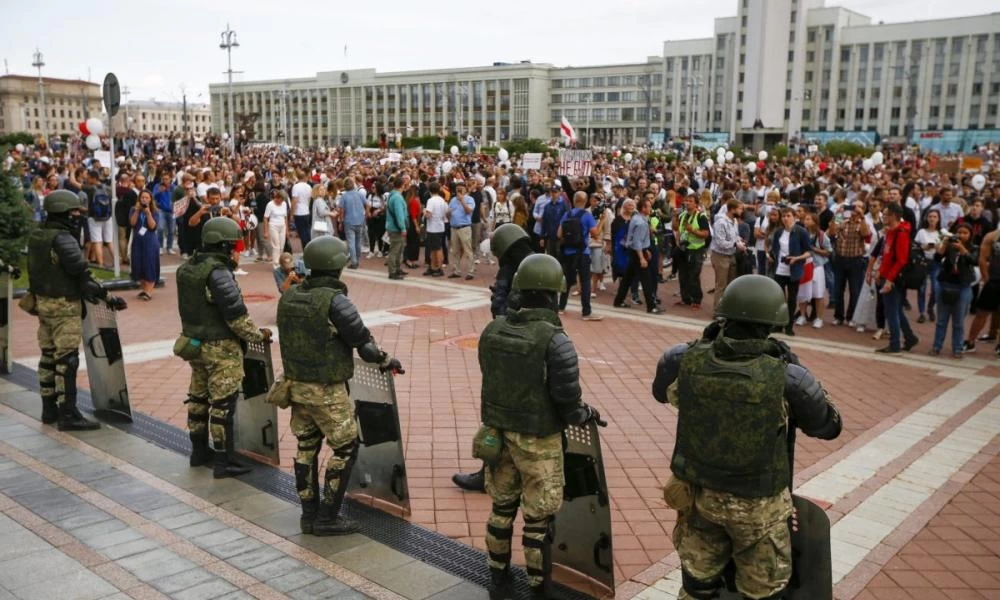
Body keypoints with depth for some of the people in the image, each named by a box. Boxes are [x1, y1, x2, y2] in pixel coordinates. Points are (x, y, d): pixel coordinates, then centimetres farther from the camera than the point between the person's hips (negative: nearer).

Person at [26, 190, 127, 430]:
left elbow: (38, 270, 14)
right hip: (64, 306, -9)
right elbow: (82, 275, -20)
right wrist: (108, 298, -16)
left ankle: (49, 410, 24)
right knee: (66, 360, -5)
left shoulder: (36, 237, 8)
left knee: (48, 356, 15)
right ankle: (68, 415, -1)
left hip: (43, 302, 9)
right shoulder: (63, 240, -19)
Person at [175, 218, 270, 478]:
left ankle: (199, 450, 32)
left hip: (195, 343, 9)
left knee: (199, 397, 19)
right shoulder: (219, 273, -21)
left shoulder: (187, 269, 5)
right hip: (221, 348, -9)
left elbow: (193, 308, 12)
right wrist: (259, 335, -7)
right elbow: (236, 316, -21)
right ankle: (223, 462, 5)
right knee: (222, 404, -1)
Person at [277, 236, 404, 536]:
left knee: (306, 448, 16)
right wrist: (386, 361, 2)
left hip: (296, 385, 7)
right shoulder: (335, 300, -20)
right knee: (345, 449, 7)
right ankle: (327, 517, 11)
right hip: (327, 391, -7)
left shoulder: (289, 296, 0)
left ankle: (309, 514, 25)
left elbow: (289, 338, 9)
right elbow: (362, 340, -15)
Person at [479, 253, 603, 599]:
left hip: (497, 435, 5)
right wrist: (589, 415, 3)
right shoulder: (555, 341, -22)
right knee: (538, 519, 11)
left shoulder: (491, 331, -6)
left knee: (501, 509, 22)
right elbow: (568, 405, -19)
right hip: (538, 442, -5)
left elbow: (491, 383, 5)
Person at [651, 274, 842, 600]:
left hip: (696, 493, 3)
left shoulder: (684, 360, -18)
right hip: (757, 504, -2)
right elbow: (829, 426, -5)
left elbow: (660, 392, 6)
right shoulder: (787, 378, -24)